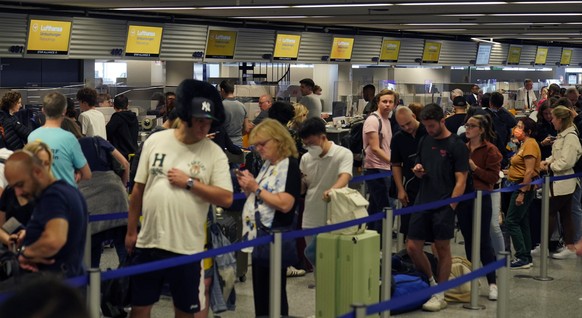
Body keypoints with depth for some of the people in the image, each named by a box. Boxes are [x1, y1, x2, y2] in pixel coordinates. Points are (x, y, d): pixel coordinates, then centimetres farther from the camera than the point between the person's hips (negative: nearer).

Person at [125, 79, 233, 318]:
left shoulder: (214, 153, -4)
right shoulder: (155, 141, 0)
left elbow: (226, 198, -9)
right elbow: (138, 189, 7)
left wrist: (190, 182, -15)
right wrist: (131, 231, 9)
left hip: (187, 247, -2)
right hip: (149, 242, 2)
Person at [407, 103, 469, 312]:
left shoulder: (456, 146, -6)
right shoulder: (425, 141, 12)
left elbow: (461, 180, -9)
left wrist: (450, 205, -16)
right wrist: (418, 170, -1)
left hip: (444, 206, -6)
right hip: (422, 203, 6)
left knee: (443, 249, 3)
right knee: (412, 247, 3)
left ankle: (440, 295, 12)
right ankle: (431, 283, 23)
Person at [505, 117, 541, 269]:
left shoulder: (530, 144, -14)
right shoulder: (524, 144, 15)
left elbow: (529, 171, -20)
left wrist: (522, 192, -23)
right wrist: (510, 171, 14)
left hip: (525, 186, -10)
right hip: (520, 186, 10)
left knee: (511, 221, -9)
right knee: (522, 223, 12)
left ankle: (522, 258, -6)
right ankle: (526, 258, 17)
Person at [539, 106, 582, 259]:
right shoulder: (562, 135, 13)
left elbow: (566, 161, -23)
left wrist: (550, 167, -13)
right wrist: (547, 161, 2)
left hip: (563, 182, -10)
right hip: (559, 180, 10)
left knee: (550, 212, -3)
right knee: (565, 214, 11)